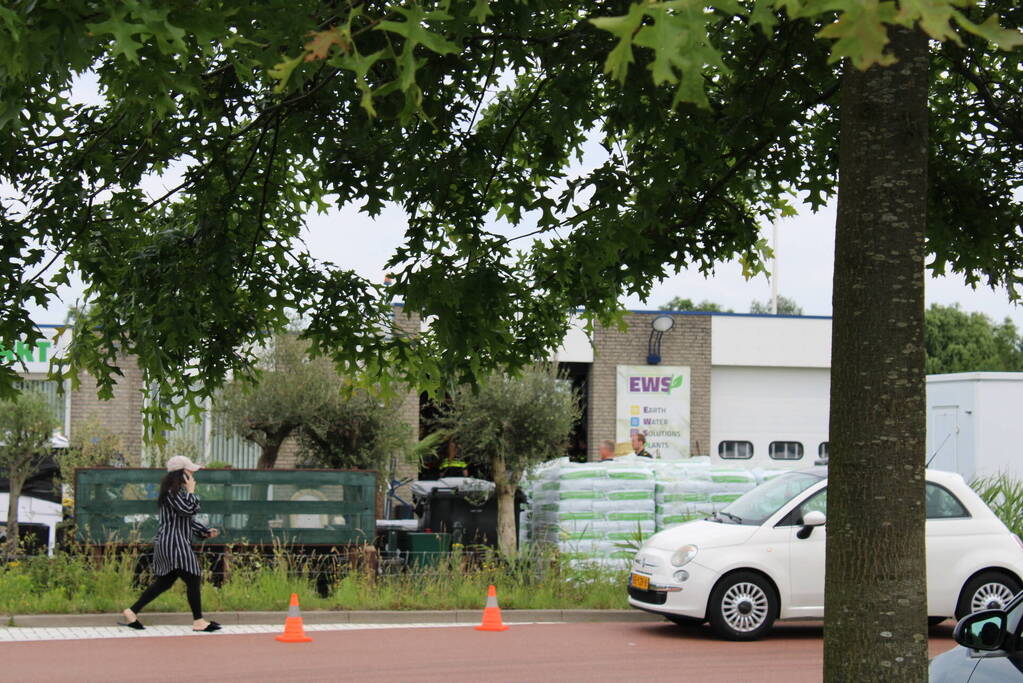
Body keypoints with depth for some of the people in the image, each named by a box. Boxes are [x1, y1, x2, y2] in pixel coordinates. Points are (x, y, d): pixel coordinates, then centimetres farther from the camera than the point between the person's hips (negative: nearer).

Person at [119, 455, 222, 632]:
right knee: (193, 580, -5)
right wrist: (191, 491, -11)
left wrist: (205, 531, 17)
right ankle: (198, 621, 0)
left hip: (172, 544, 11)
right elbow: (188, 509, -24)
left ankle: (131, 612, 13)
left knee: (164, 582, 12)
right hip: (173, 543, -11)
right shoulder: (171, 491, -14)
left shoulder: (178, 491, 19)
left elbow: (187, 519, 24)